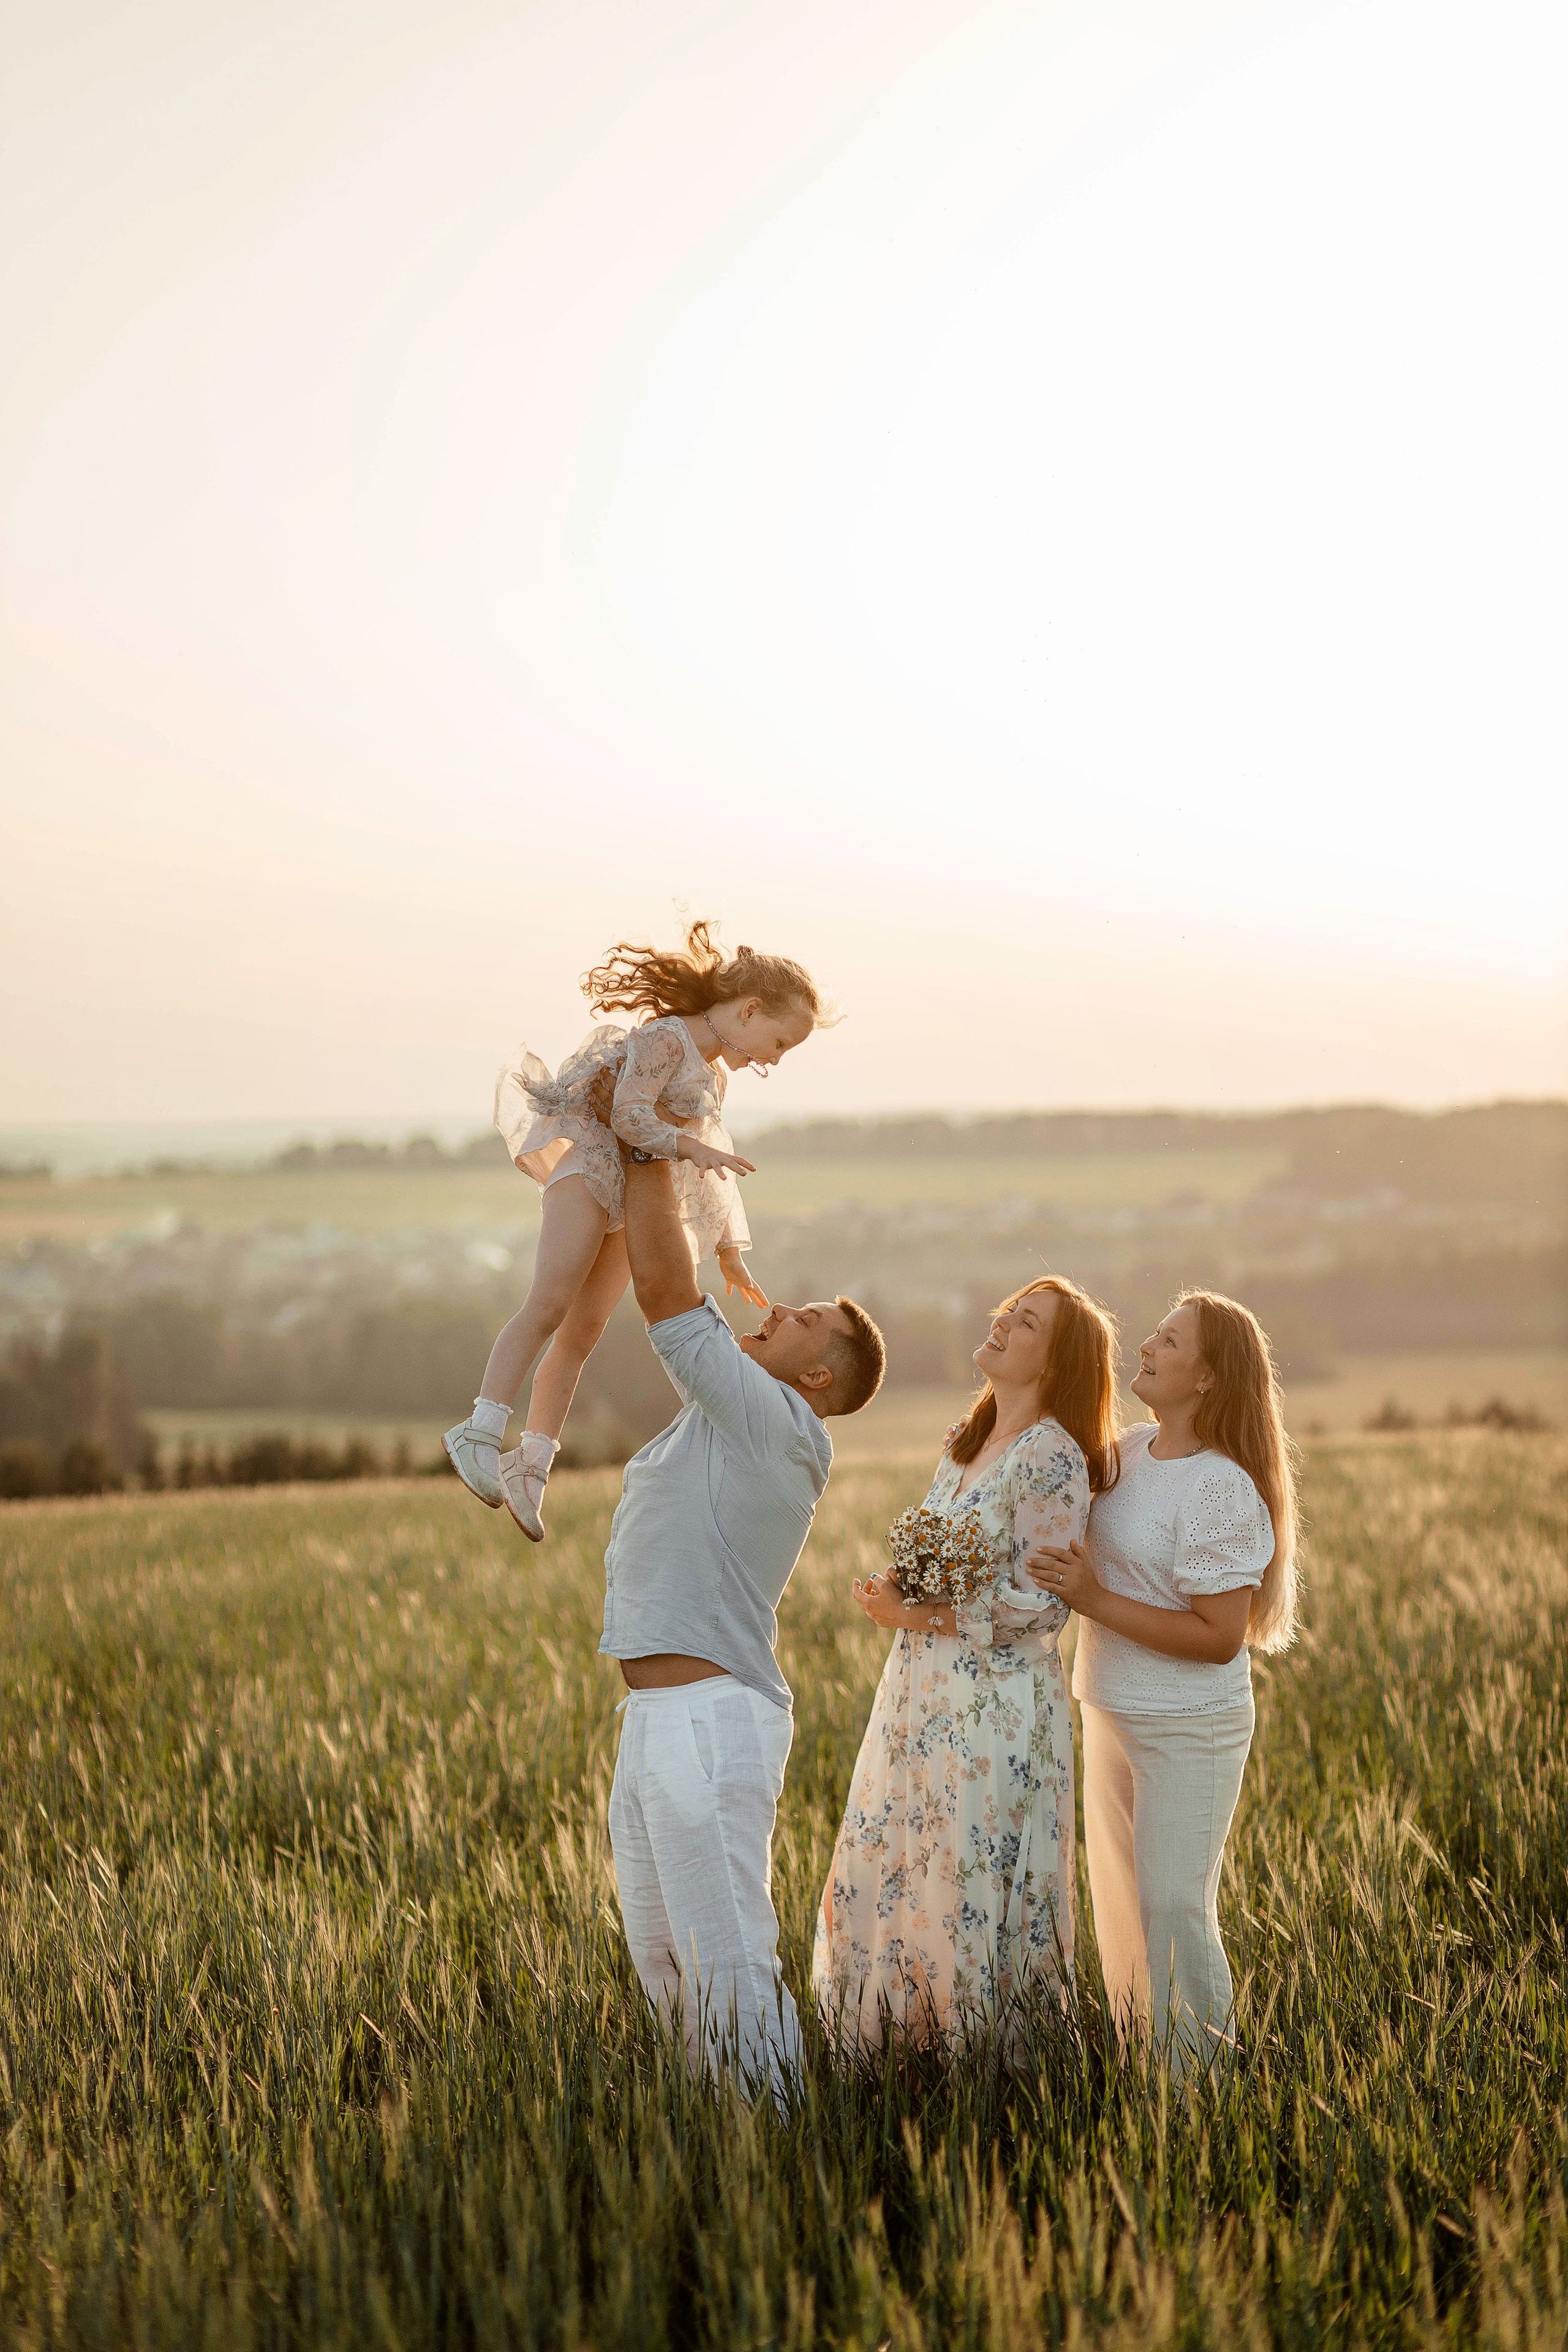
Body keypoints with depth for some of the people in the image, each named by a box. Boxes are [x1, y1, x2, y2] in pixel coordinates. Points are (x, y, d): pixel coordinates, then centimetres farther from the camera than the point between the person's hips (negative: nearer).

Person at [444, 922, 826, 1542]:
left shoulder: (714, 1074, 17)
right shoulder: (665, 1038, -11)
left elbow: (714, 1172, 26)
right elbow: (629, 1114, -24)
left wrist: (730, 1250, 27)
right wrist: (693, 1148, -36)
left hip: (636, 1204, 9)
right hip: (591, 1170, -9)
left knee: (582, 1334, 4)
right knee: (550, 1303, -22)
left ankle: (531, 1463, 5)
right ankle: (481, 1431, -29)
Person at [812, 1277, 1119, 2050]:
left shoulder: (1051, 1459, -14)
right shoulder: (966, 1442, 11)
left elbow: (1040, 1607, -18)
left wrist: (917, 1616, -15)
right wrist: (893, 1595, 0)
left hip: (995, 1704, -8)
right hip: (922, 1694, 9)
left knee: (978, 1894, 0)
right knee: (884, 1875, 12)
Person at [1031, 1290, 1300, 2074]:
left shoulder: (1220, 1490, -21)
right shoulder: (1133, 1450, 3)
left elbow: (1219, 1636, -23)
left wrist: (1096, 1602, -25)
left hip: (1188, 1730, -9)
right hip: (1113, 1715, 9)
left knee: (1173, 1912, -6)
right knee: (1120, 1906, 16)